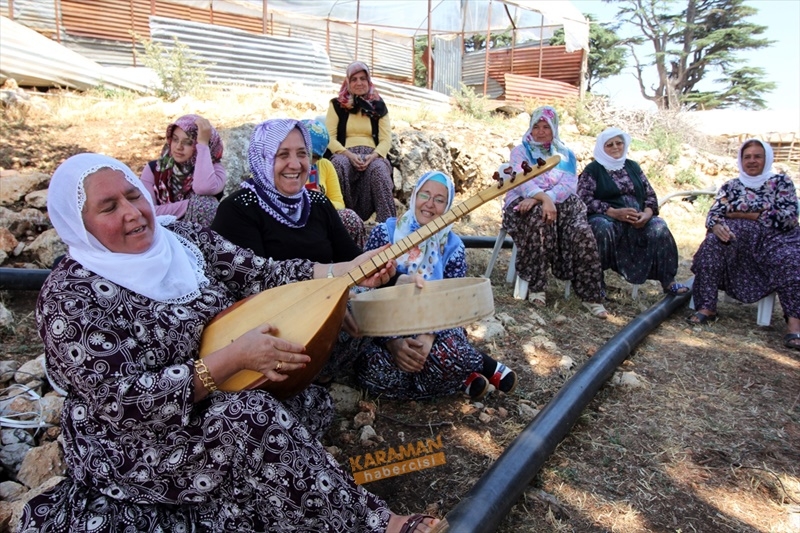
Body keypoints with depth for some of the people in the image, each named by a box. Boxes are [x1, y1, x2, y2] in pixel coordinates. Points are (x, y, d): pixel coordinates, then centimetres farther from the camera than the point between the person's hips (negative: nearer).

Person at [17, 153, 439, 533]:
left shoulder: (182, 237, -3)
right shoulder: (69, 298, -20)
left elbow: (261, 274, -7)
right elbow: (121, 404, -25)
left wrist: (349, 271, -19)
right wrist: (234, 357, -30)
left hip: (220, 394, 7)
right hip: (135, 446, -6)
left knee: (309, 402, -14)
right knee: (250, 417, -31)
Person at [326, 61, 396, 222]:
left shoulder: (378, 105, 16)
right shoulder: (337, 104, 13)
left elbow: (386, 139, 7)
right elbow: (329, 137, 3)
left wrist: (373, 155, -14)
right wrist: (349, 154, -14)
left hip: (372, 155, 1)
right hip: (346, 154, 0)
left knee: (379, 169, -35)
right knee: (339, 164, -36)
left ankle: (387, 222, -34)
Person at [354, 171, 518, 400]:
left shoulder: (452, 246, -1)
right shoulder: (384, 233, -6)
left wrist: (428, 337, -28)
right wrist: (393, 341, -24)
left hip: (434, 327, -1)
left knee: (448, 355, -37)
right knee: (371, 369, -32)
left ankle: (478, 365, 1)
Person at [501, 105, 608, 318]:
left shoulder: (566, 154, 17)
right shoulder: (520, 151, 10)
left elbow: (569, 185, -2)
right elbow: (521, 181, -10)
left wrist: (538, 198, -21)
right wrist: (544, 199, -30)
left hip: (560, 204, 3)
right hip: (525, 204, -2)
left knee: (581, 231, -28)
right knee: (539, 216, -39)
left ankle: (591, 295, -24)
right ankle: (535, 286, -32)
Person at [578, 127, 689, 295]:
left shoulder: (632, 166, 20)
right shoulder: (592, 170, 6)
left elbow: (650, 195, 16)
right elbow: (584, 199, -8)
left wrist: (647, 214, -7)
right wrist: (614, 212, -19)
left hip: (637, 220, 4)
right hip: (606, 218, -4)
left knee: (658, 227, -24)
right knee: (602, 228, -38)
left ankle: (667, 281, -17)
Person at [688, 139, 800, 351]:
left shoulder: (781, 182, 11)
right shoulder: (730, 186, 16)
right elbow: (713, 214, 1)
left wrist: (743, 215, -4)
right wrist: (717, 226, -25)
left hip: (774, 239, -1)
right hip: (736, 238, 1)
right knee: (712, 243, -31)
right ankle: (707, 308, -32)